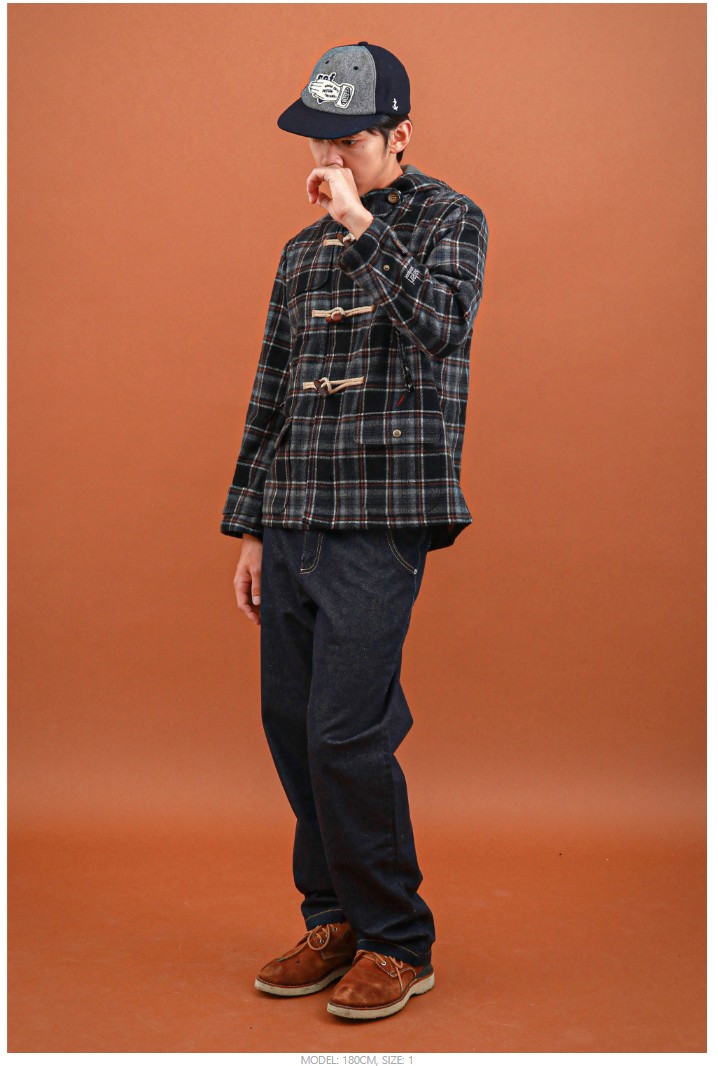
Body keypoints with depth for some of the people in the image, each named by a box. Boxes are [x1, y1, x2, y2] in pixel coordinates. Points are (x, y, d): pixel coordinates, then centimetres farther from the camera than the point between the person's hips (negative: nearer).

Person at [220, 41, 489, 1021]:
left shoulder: (450, 220, 1)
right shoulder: (303, 251, 18)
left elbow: (443, 328, -20)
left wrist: (363, 224, -18)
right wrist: (250, 527, 16)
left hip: (381, 518, -7)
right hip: (295, 518, 7)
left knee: (344, 730, -10)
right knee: (291, 724, 8)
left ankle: (398, 943, 7)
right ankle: (335, 919, 24)